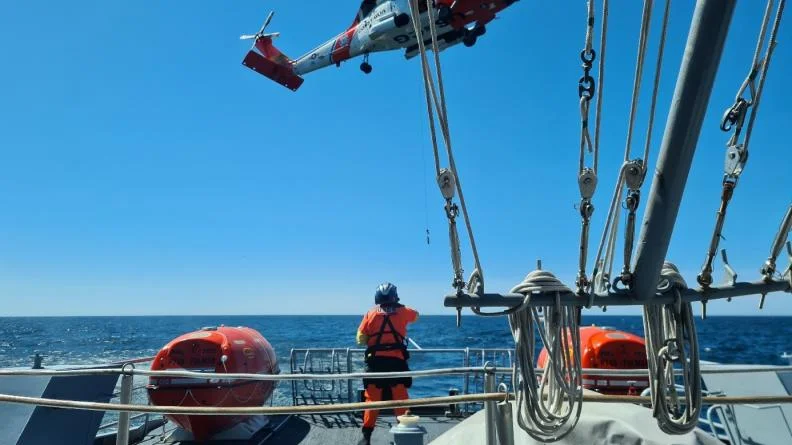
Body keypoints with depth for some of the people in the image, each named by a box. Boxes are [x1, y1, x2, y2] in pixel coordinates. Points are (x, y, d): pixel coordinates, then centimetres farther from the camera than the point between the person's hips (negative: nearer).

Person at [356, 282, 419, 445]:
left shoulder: (371, 314, 2)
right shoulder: (403, 312, 6)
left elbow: (360, 339, 3)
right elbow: (416, 315, 29)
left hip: (375, 361, 0)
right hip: (397, 361, 0)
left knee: (372, 399, 5)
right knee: (401, 399, 8)